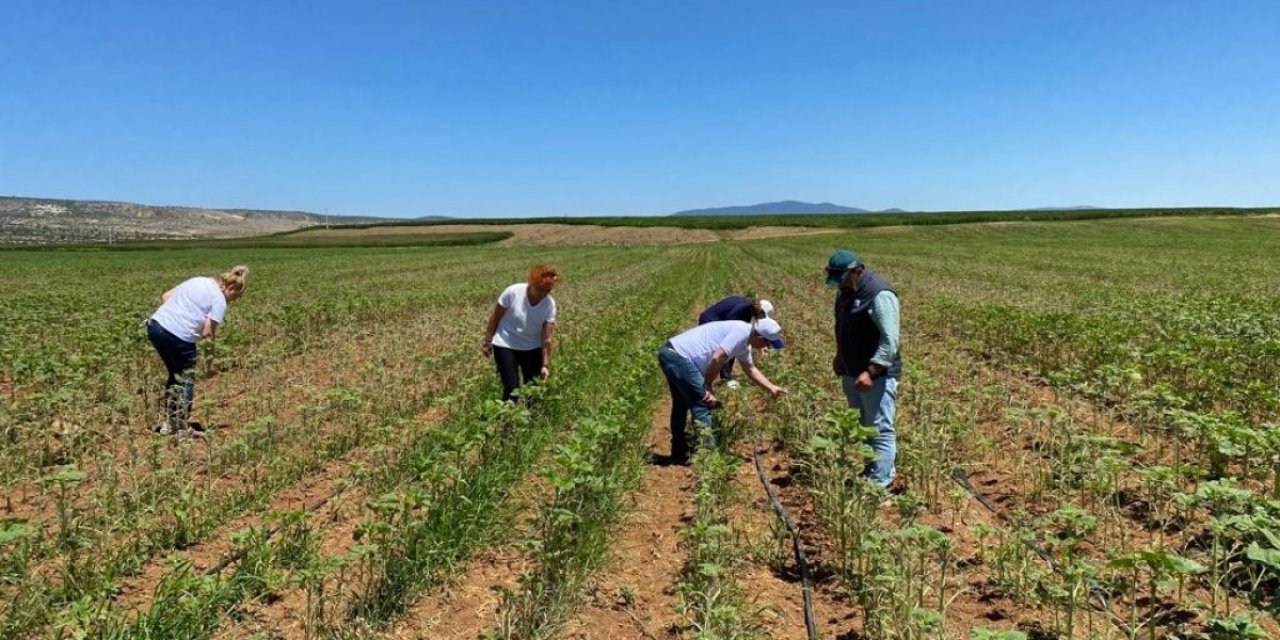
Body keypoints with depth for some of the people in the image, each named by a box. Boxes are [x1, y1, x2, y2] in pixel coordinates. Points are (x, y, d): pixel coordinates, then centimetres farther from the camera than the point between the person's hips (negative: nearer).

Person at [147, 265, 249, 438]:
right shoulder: (219, 300, -4)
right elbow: (208, 333, -8)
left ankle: (168, 424, 29)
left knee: (175, 375, 24)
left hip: (155, 325, 8)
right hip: (179, 336, -8)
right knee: (186, 380, 11)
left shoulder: (198, 281, 18)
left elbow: (165, 297, 18)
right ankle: (182, 429, 15)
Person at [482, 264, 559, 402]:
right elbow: (495, 318, -8)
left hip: (532, 348, 3)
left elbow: (546, 339, -13)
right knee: (512, 389, -9)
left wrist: (545, 365, -16)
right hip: (505, 346, -3)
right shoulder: (513, 292, -23)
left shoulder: (550, 304, -16)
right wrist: (487, 341, -1)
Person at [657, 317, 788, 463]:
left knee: (682, 404, 22)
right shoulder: (741, 331, -15)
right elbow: (716, 358, -21)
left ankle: (679, 454, 33)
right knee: (703, 406, -4)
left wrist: (772, 388, 29)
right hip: (679, 356, -11)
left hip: (671, 353, 11)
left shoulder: (745, 343, 16)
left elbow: (751, 369, 31)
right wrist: (708, 387, -9)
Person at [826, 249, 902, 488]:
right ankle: (868, 471, 29)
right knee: (862, 427, 17)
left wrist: (871, 372, -27)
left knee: (880, 430, -2)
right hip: (852, 372, 9)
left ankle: (879, 482, 4)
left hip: (877, 374, -9)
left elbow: (890, 340, -24)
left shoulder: (879, 295, -20)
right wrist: (840, 356, 15)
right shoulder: (846, 291, 8)